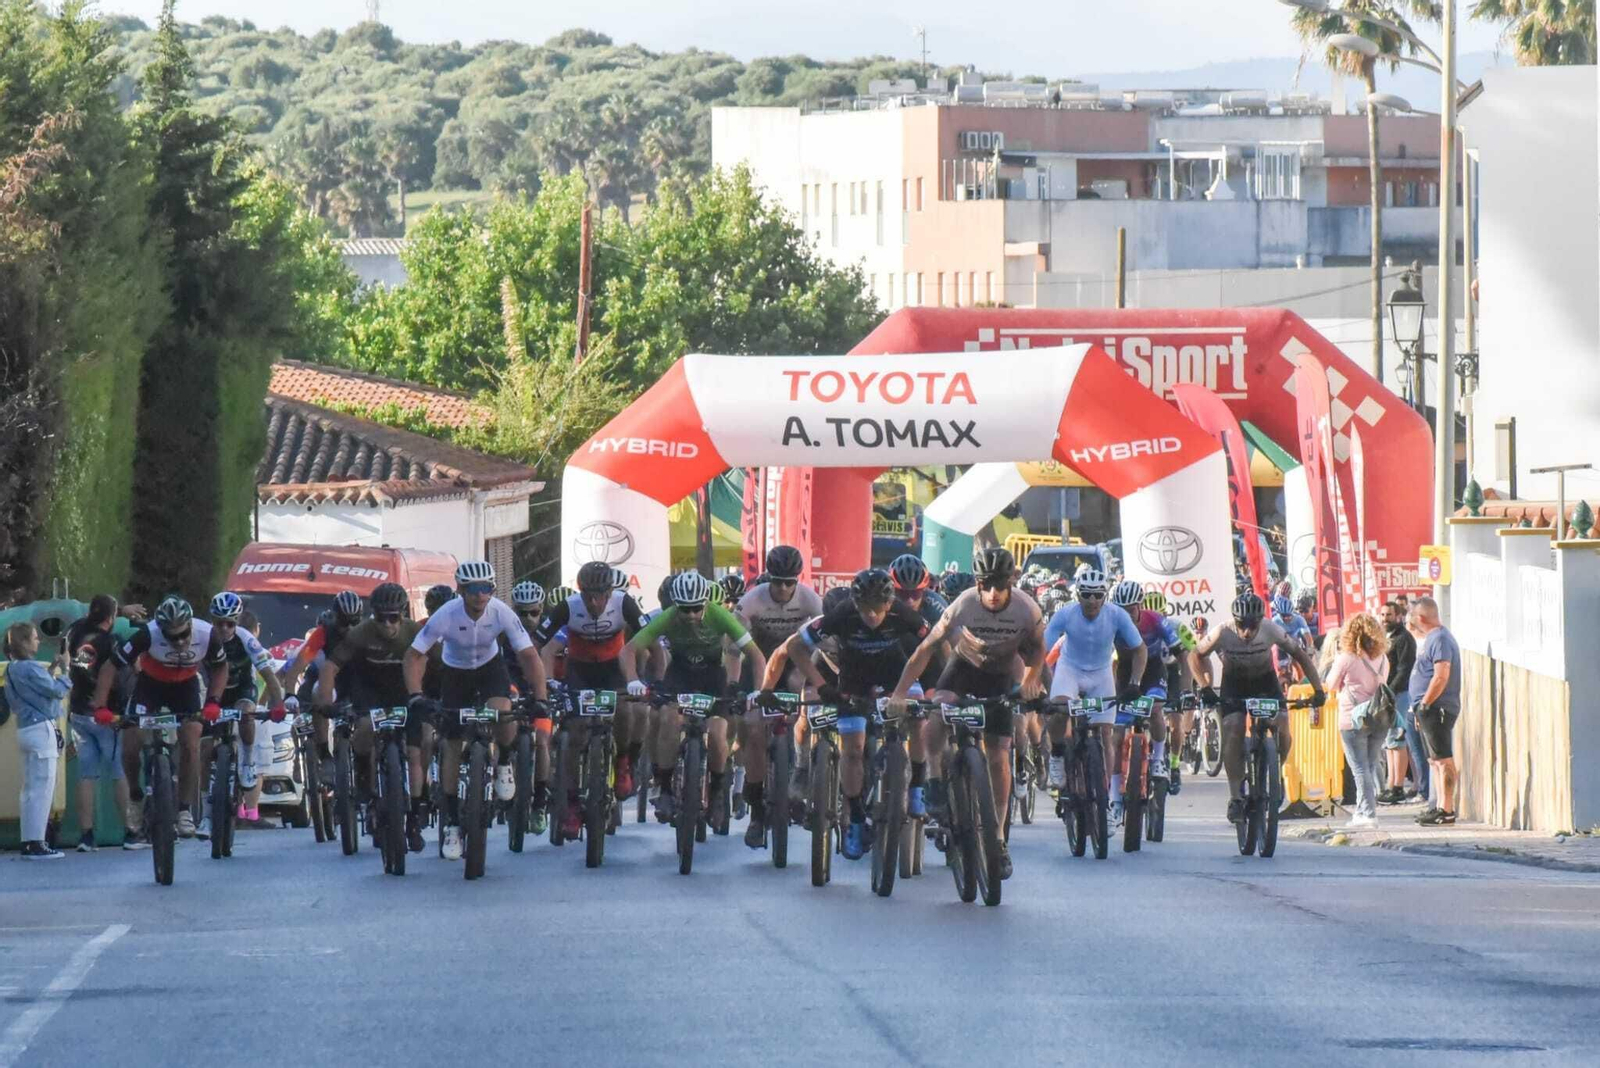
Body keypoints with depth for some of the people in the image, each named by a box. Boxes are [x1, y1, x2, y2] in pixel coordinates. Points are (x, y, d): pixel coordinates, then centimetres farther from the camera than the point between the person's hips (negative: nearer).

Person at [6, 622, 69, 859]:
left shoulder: (12, 669, 13)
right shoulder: (29, 668, -16)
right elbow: (57, 691, -15)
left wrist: (51, 670, 9)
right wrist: (63, 669, -2)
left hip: (26, 730, 10)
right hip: (41, 730, -10)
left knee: (30, 789, 13)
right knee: (43, 788, -8)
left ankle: (28, 842, 14)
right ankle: (36, 844, -10)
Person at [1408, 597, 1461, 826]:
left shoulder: (1439, 639, -14)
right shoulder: (1432, 638, 19)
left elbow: (1441, 677, -23)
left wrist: (1424, 704, -19)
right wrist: (1421, 710, 20)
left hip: (1436, 708, -11)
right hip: (1431, 709, 11)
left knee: (1443, 759, -10)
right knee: (1435, 759, 14)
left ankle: (1447, 810, -12)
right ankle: (1440, 806, 19)